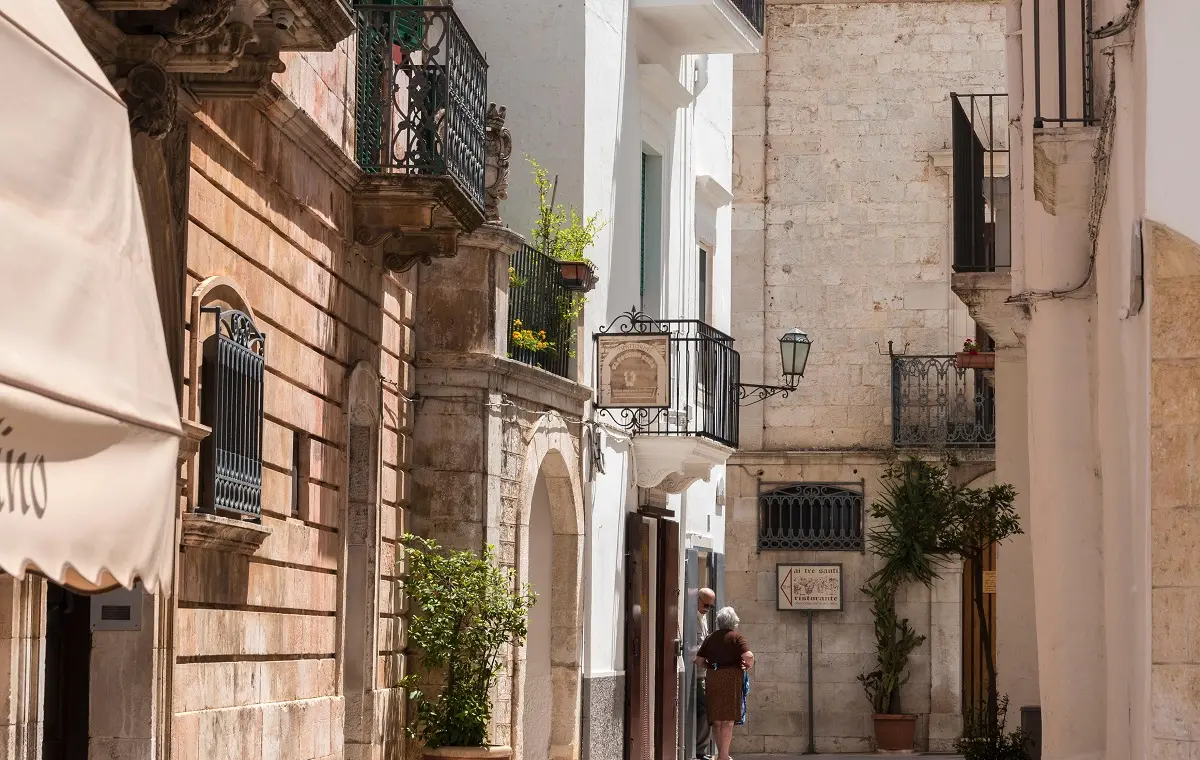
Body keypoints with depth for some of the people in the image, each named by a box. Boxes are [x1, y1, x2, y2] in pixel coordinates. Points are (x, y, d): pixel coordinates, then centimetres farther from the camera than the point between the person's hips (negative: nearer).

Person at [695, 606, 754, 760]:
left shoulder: (710, 638, 9)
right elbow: (748, 656, -19)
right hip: (731, 678, -4)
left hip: (712, 679, 4)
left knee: (716, 720, 14)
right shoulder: (737, 637, -4)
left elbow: (699, 660, 8)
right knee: (728, 720, 0)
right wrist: (749, 666, 0)